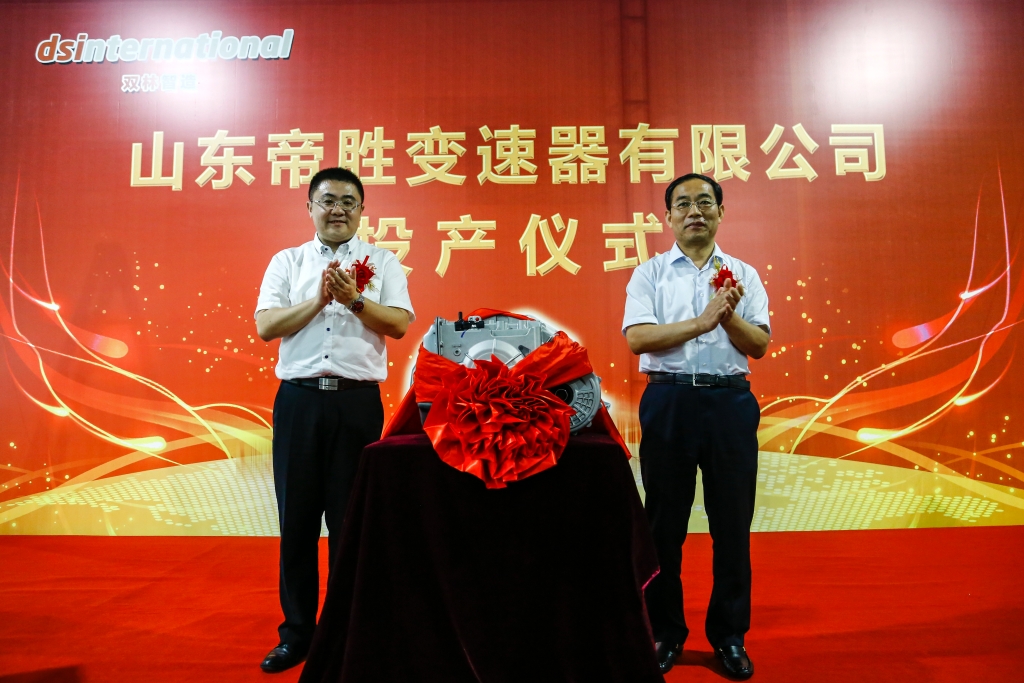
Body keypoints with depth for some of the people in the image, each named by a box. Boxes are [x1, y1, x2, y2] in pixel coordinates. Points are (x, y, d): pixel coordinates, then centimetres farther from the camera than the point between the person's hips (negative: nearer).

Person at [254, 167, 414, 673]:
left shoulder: (382, 262, 9)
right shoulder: (287, 262, 13)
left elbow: (399, 324, -3)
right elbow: (266, 326, 1)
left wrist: (354, 299, -16)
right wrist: (321, 299, -9)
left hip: (357, 400, -1)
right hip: (299, 399, 2)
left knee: (351, 518, 5)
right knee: (297, 517, 7)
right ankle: (296, 632, 22)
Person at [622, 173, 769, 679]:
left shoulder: (743, 275, 11)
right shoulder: (649, 273, 6)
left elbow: (759, 345, 3)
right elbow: (637, 338, -8)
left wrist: (729, 316, -15)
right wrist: (702, 321, -14)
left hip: (730, 401, 2)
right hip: (669, 400, -1)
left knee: (732, 521, 7)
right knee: (665, 521, 7)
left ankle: (729, 635, 24)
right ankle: (665, 632, 23)